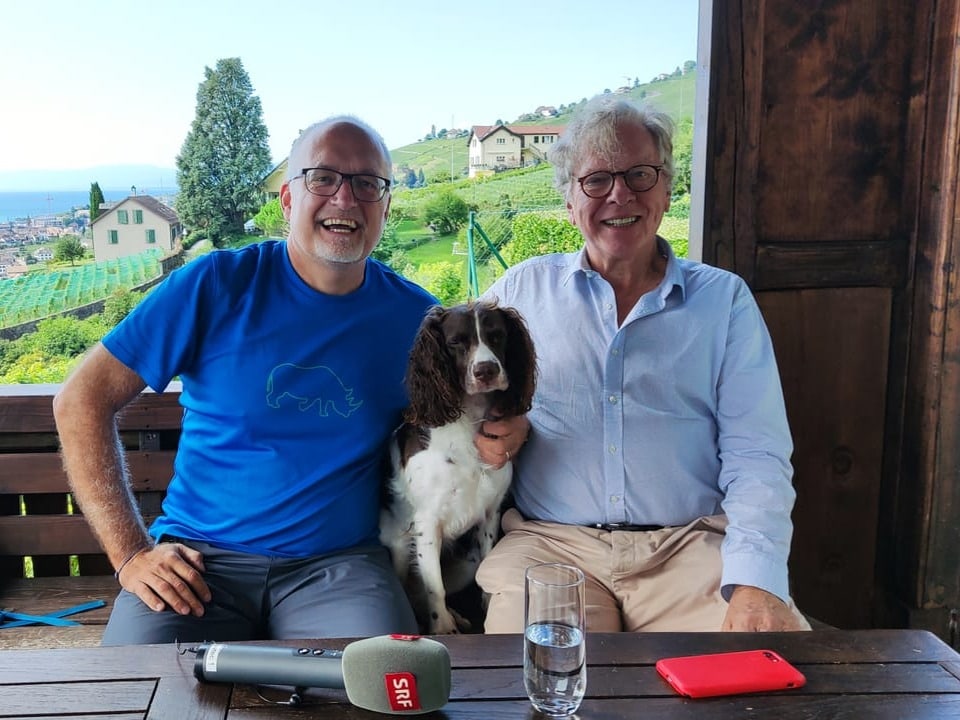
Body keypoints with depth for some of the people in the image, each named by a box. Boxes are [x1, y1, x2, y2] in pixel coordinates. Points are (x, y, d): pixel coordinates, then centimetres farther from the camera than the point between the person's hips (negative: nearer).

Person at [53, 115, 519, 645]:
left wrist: (496, 435, -8)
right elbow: (81, 400, -2)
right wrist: (130, 554, -8)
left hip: (339, 565, 1)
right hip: (199, 560, 0)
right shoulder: (218, 285, -3)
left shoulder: (416, 317, 3)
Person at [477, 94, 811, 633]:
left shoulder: (726, 299, 10)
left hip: (691, 543, 1)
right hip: (551, 544, -1)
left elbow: (756, 454, 3)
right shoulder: (523, 289, 13)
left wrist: (756, 581, -13)